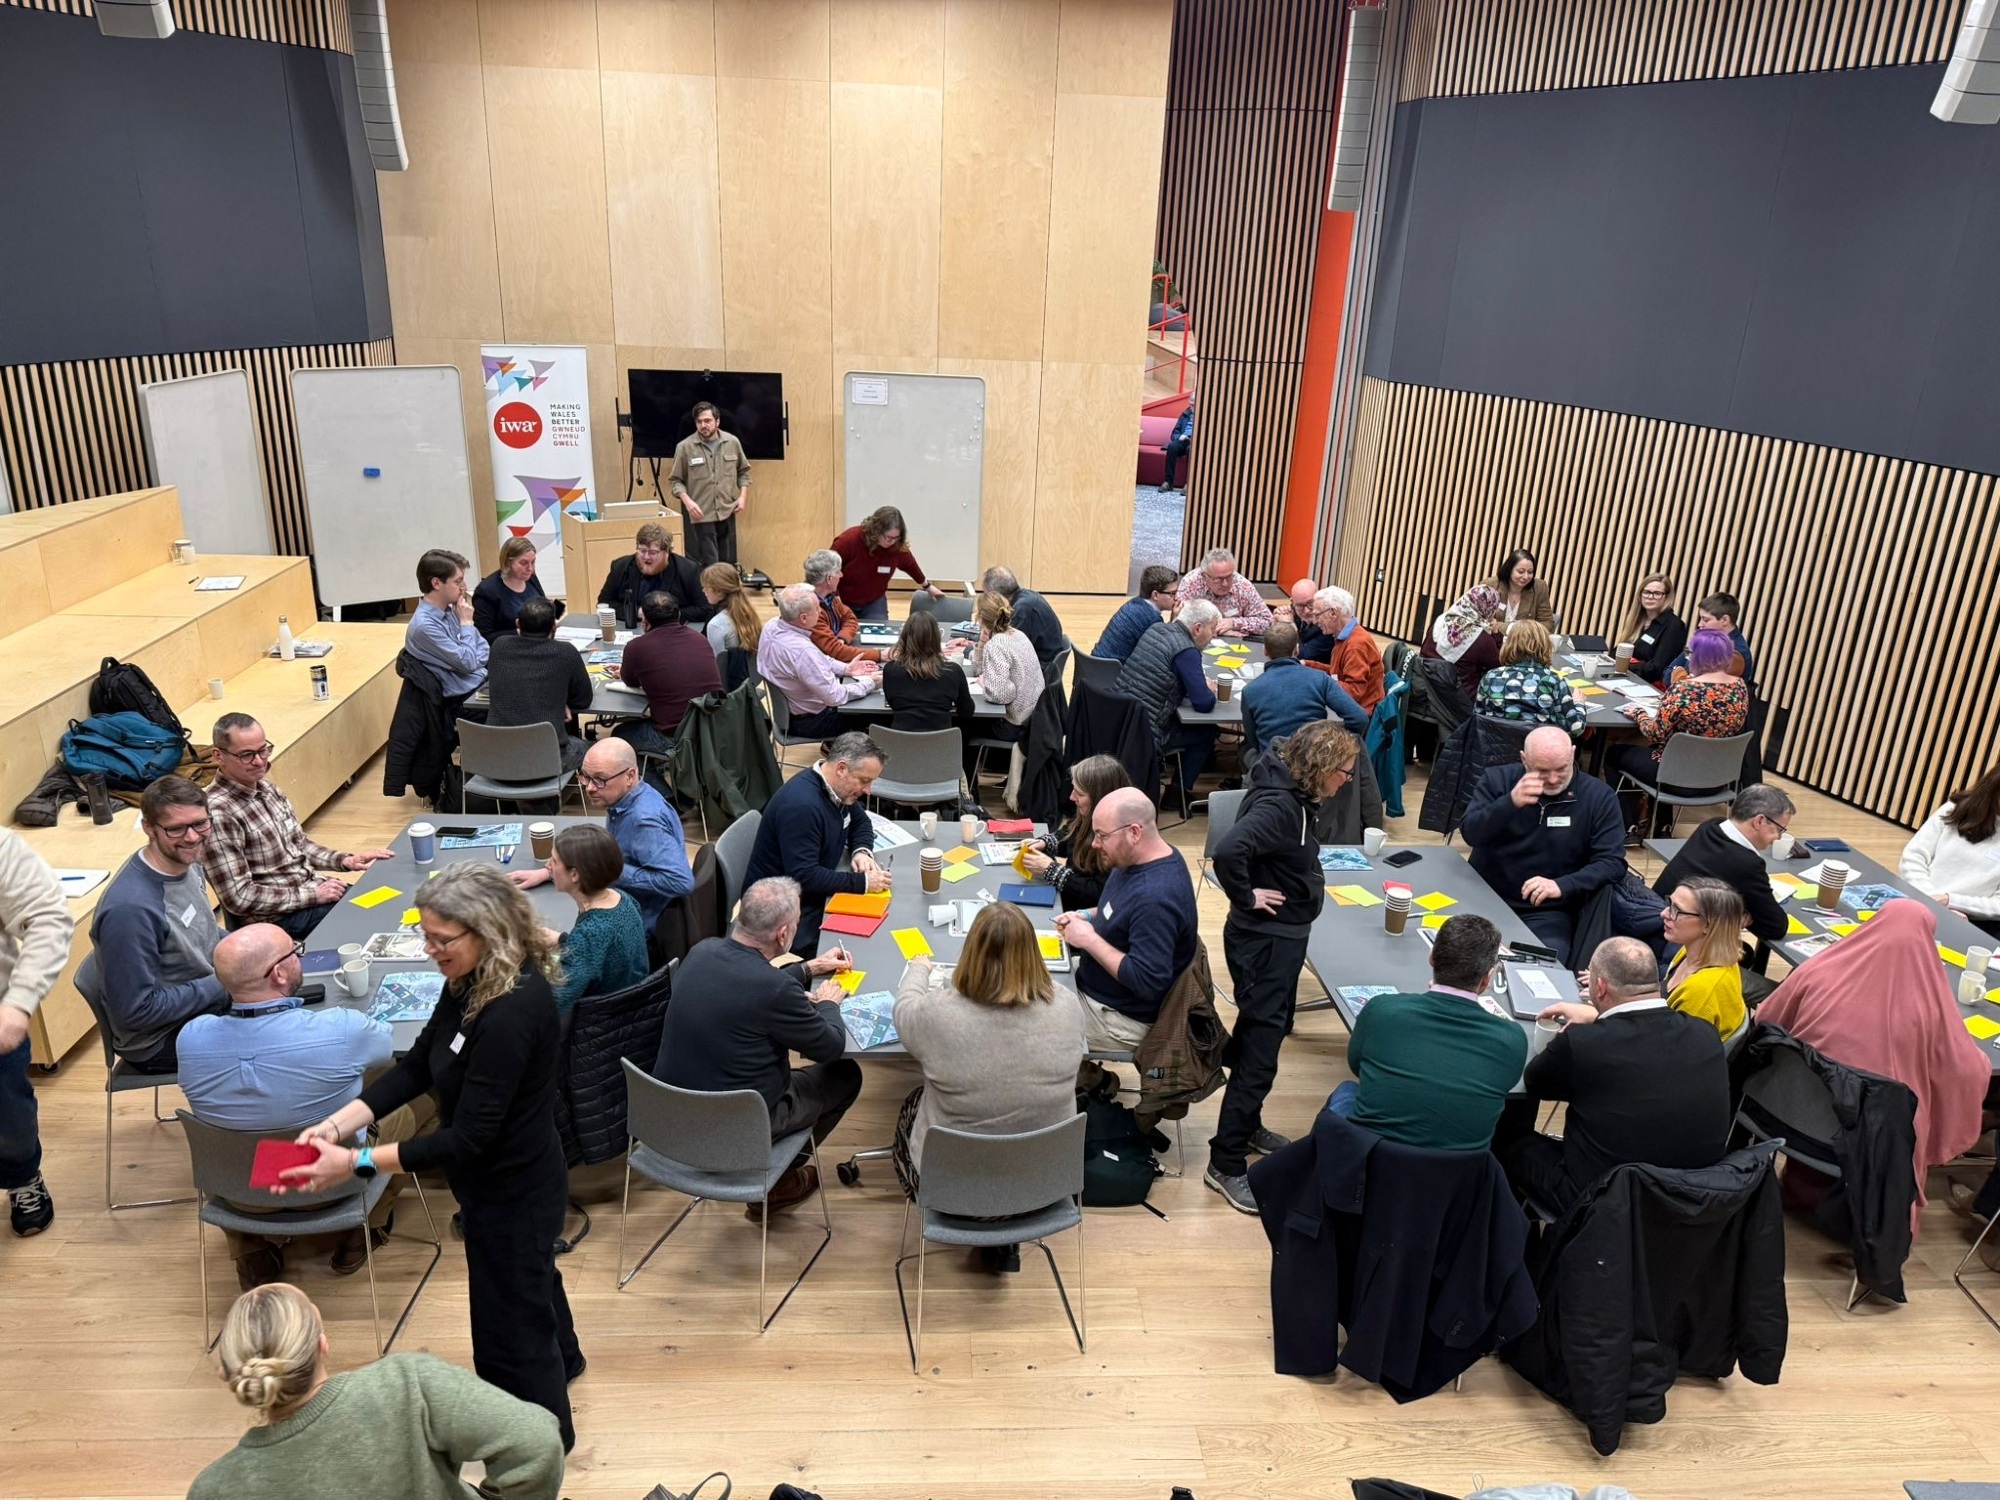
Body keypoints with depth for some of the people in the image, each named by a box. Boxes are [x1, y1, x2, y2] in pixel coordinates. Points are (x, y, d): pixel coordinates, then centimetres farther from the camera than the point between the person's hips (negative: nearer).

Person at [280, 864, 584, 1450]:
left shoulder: (512, 1011, -36)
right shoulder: (473, 981, -7)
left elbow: (467, 1137, -31)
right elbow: (418, 1065, 0)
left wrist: (356, 1162, -28)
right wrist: (336, 1124, -10)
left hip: (513, 1192, -9)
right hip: (504, 1180, 9)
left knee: (510, 1327, 13)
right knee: (530, 1277, 34)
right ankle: (561, 1360, 64)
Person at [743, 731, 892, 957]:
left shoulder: (839, 788, 1)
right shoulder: (801, 804, -27)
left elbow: (860, 821, 20)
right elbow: (804, 877, -29)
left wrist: (862, 850, -2)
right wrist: (862, 882, -25)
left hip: (814, 893, 9)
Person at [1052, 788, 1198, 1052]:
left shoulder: (1155, 896, -33)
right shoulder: (1144, 860, -3)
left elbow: (1147, 981, -32)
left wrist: (1089, 939, -26)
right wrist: (1088, 917, -1)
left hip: (1119, 1015, -9)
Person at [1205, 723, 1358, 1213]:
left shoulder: (1293, 796, 4)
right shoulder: (1278, 805, -26)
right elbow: (1229, 849, -40)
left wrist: (1307, 881, 7)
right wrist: (1246, 897, -24)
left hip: (1283, 937, 10)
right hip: (1265, 940, -10)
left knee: (1268, 1033, 23)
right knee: (1259, 1049, -4)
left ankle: (1245, 1125, 42)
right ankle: (1226, 1163, 6)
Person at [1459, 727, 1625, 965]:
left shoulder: (1598, 796, 0)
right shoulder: (1497, 779, 1)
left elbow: (1613, 862, -5)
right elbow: (1471, 834, -10)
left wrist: (1562, 886, -22)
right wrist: (1510, 802, -27)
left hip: (1548, 913, -1)